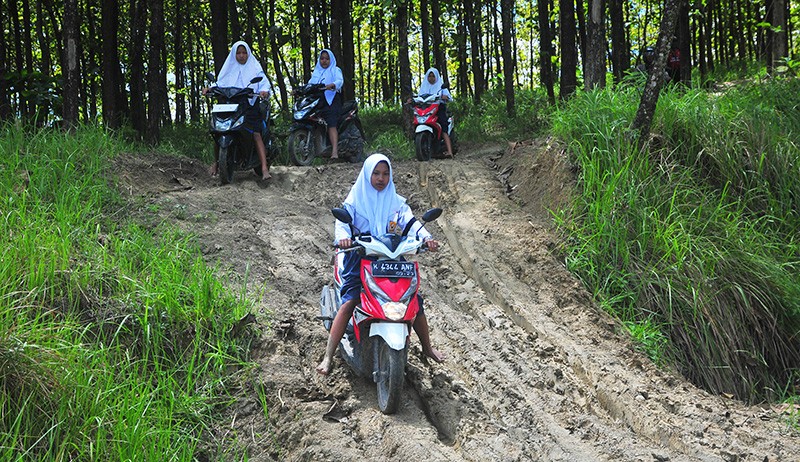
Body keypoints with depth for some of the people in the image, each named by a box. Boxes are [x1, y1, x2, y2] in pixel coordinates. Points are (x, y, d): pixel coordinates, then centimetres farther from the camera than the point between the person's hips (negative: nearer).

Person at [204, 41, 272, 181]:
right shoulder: (228, 69, 20)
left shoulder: (255, 68, 11)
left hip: (250, 105, -3)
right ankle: (216, 161, 12)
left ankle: (264, 169, -28)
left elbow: (264, 83, 2)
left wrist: (265, 91, -21)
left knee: (256, 134, -21)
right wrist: (210, 88, -6)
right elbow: (220, 83, 15)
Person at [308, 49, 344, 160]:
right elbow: (310, 83, 22)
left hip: (331, 99, -5)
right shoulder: (316, 72, 30)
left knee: (331, 124, -20)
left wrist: (332, 85, -28)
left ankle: (335, 151, -32)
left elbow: (340, 81, -5)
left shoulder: (335, 70, 13)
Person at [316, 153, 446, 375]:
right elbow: (342, 220, -11)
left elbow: (410, 221, -4)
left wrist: (426, 237, -25)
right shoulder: (355, 199, 4)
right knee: (348, 303, -23)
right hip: (360, 258, -3)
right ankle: (328, 356, -19)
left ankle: (427, 347, 21)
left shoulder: (396, 201, 11)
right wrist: (343, 237, -35)